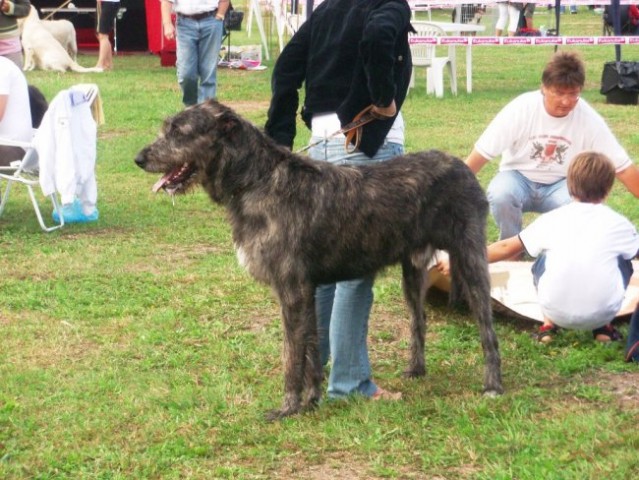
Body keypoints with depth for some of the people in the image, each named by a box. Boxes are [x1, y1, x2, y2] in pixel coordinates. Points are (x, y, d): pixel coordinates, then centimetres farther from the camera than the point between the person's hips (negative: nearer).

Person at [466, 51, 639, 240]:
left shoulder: (589, 119, -17)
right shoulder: (521, 109, -21)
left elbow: (623, 167, -14)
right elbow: (481, 153, -17)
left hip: (561, 184, 1)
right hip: (519, 178, 0)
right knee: (499, 194, -34)